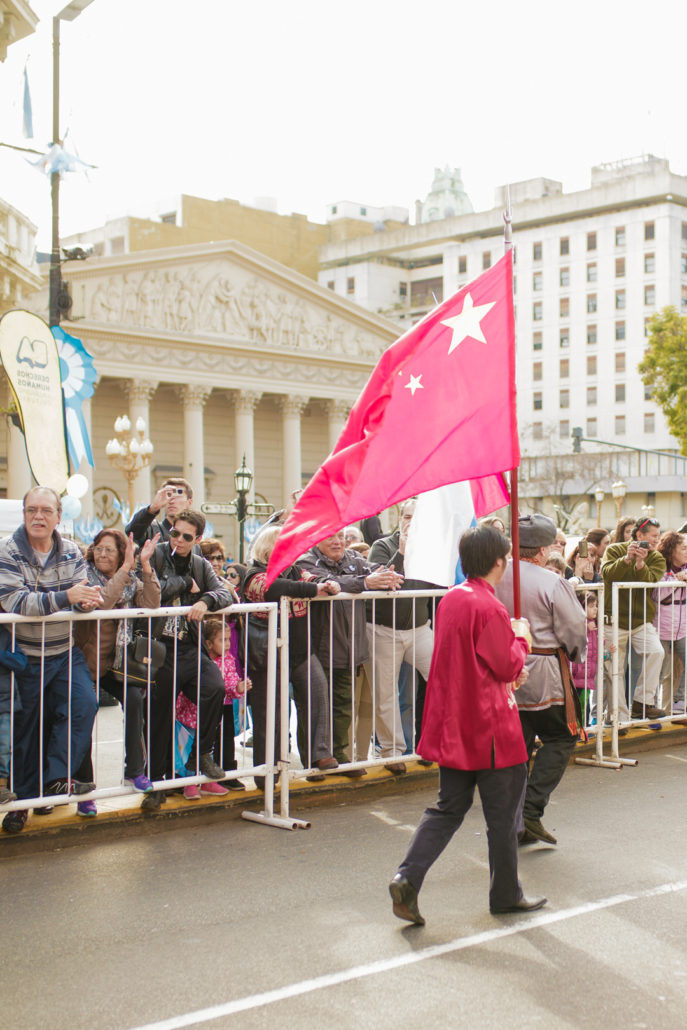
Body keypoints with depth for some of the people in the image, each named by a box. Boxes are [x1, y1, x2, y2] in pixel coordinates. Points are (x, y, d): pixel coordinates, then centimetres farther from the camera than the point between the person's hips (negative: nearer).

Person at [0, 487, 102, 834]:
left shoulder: (71, 552, -1)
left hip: (65, 652, 3)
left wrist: (88, 599, -29)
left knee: (84, 704, -16)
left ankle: (57, 776, -3)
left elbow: (80, 597, -3)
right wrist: (66, 597, -38)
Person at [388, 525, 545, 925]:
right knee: (503, 814, 9)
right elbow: (507, 666, -15)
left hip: (452, 724, 8)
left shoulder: (451, 599, 7)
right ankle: (506, 895, 22)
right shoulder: (490, 609, -20)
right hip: (489, 727, -8)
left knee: (449, 807, 14)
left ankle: (408, 879, 1)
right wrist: (521, 640, 2)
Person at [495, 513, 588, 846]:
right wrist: (577, 654, 12)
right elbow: (575, 632, -9)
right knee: (559, 740, 9)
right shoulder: (552, 584, -15)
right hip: (542, 675, -6)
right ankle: (530, 811, -2)